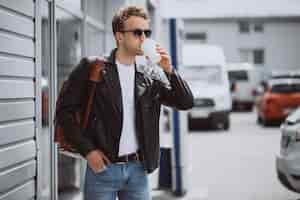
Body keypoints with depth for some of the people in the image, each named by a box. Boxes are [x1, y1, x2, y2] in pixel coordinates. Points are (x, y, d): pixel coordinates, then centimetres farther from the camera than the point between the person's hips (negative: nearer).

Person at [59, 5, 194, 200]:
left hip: (138, 169, 3)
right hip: (103, 167, -3)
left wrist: (169, 70, -7)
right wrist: (87, 150, -9)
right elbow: (66, 110, -3)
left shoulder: (149, 78, 9)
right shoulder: (92, 68, -3)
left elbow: (186, 103, 6)